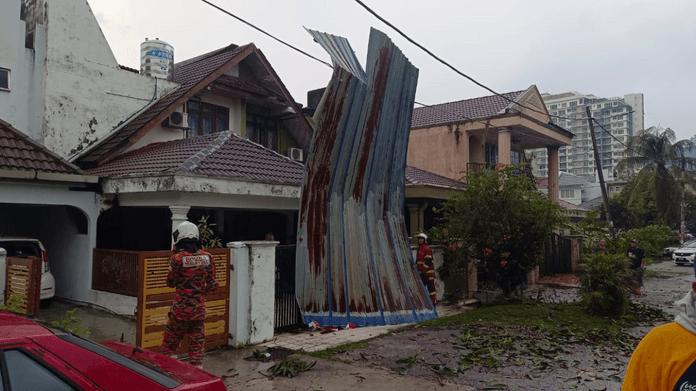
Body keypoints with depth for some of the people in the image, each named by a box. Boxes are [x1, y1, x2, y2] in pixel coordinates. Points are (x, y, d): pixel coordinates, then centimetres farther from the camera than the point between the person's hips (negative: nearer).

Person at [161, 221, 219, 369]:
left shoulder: (177, 258, -14)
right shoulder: (207, 257, -3)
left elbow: (171, 283, 1)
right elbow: (213, 286, 1)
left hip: (181, 309, -3)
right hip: (200, 309, 4)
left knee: (169, 345, 13)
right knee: (197, 346, 13)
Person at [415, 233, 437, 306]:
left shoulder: (427, 249, -9)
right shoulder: (419, 249, 18)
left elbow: (428, 261, -16)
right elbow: (417, 261, 24)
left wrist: (423, 270, -19)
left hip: (428, 272, -9)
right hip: (421, 273, 9)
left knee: (431, 287, -4)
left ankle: (433, 302, 1)